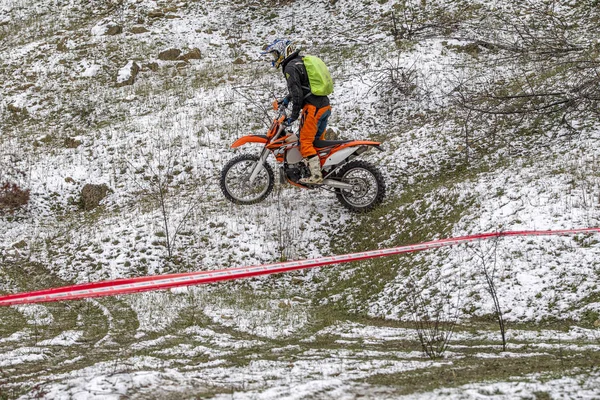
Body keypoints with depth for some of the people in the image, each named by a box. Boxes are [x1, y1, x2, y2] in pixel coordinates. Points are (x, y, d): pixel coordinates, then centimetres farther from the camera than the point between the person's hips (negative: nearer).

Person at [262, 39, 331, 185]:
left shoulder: (290, 67, -9)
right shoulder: (302, 62, 20)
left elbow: (297, 92, -16)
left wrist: (294, 116, -12)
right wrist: (287, 98, 30)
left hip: (313, 107, -9)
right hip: (325, 105, 9)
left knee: (305, 142, -8)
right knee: (318, 140, 16)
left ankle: (316, 176, -15)